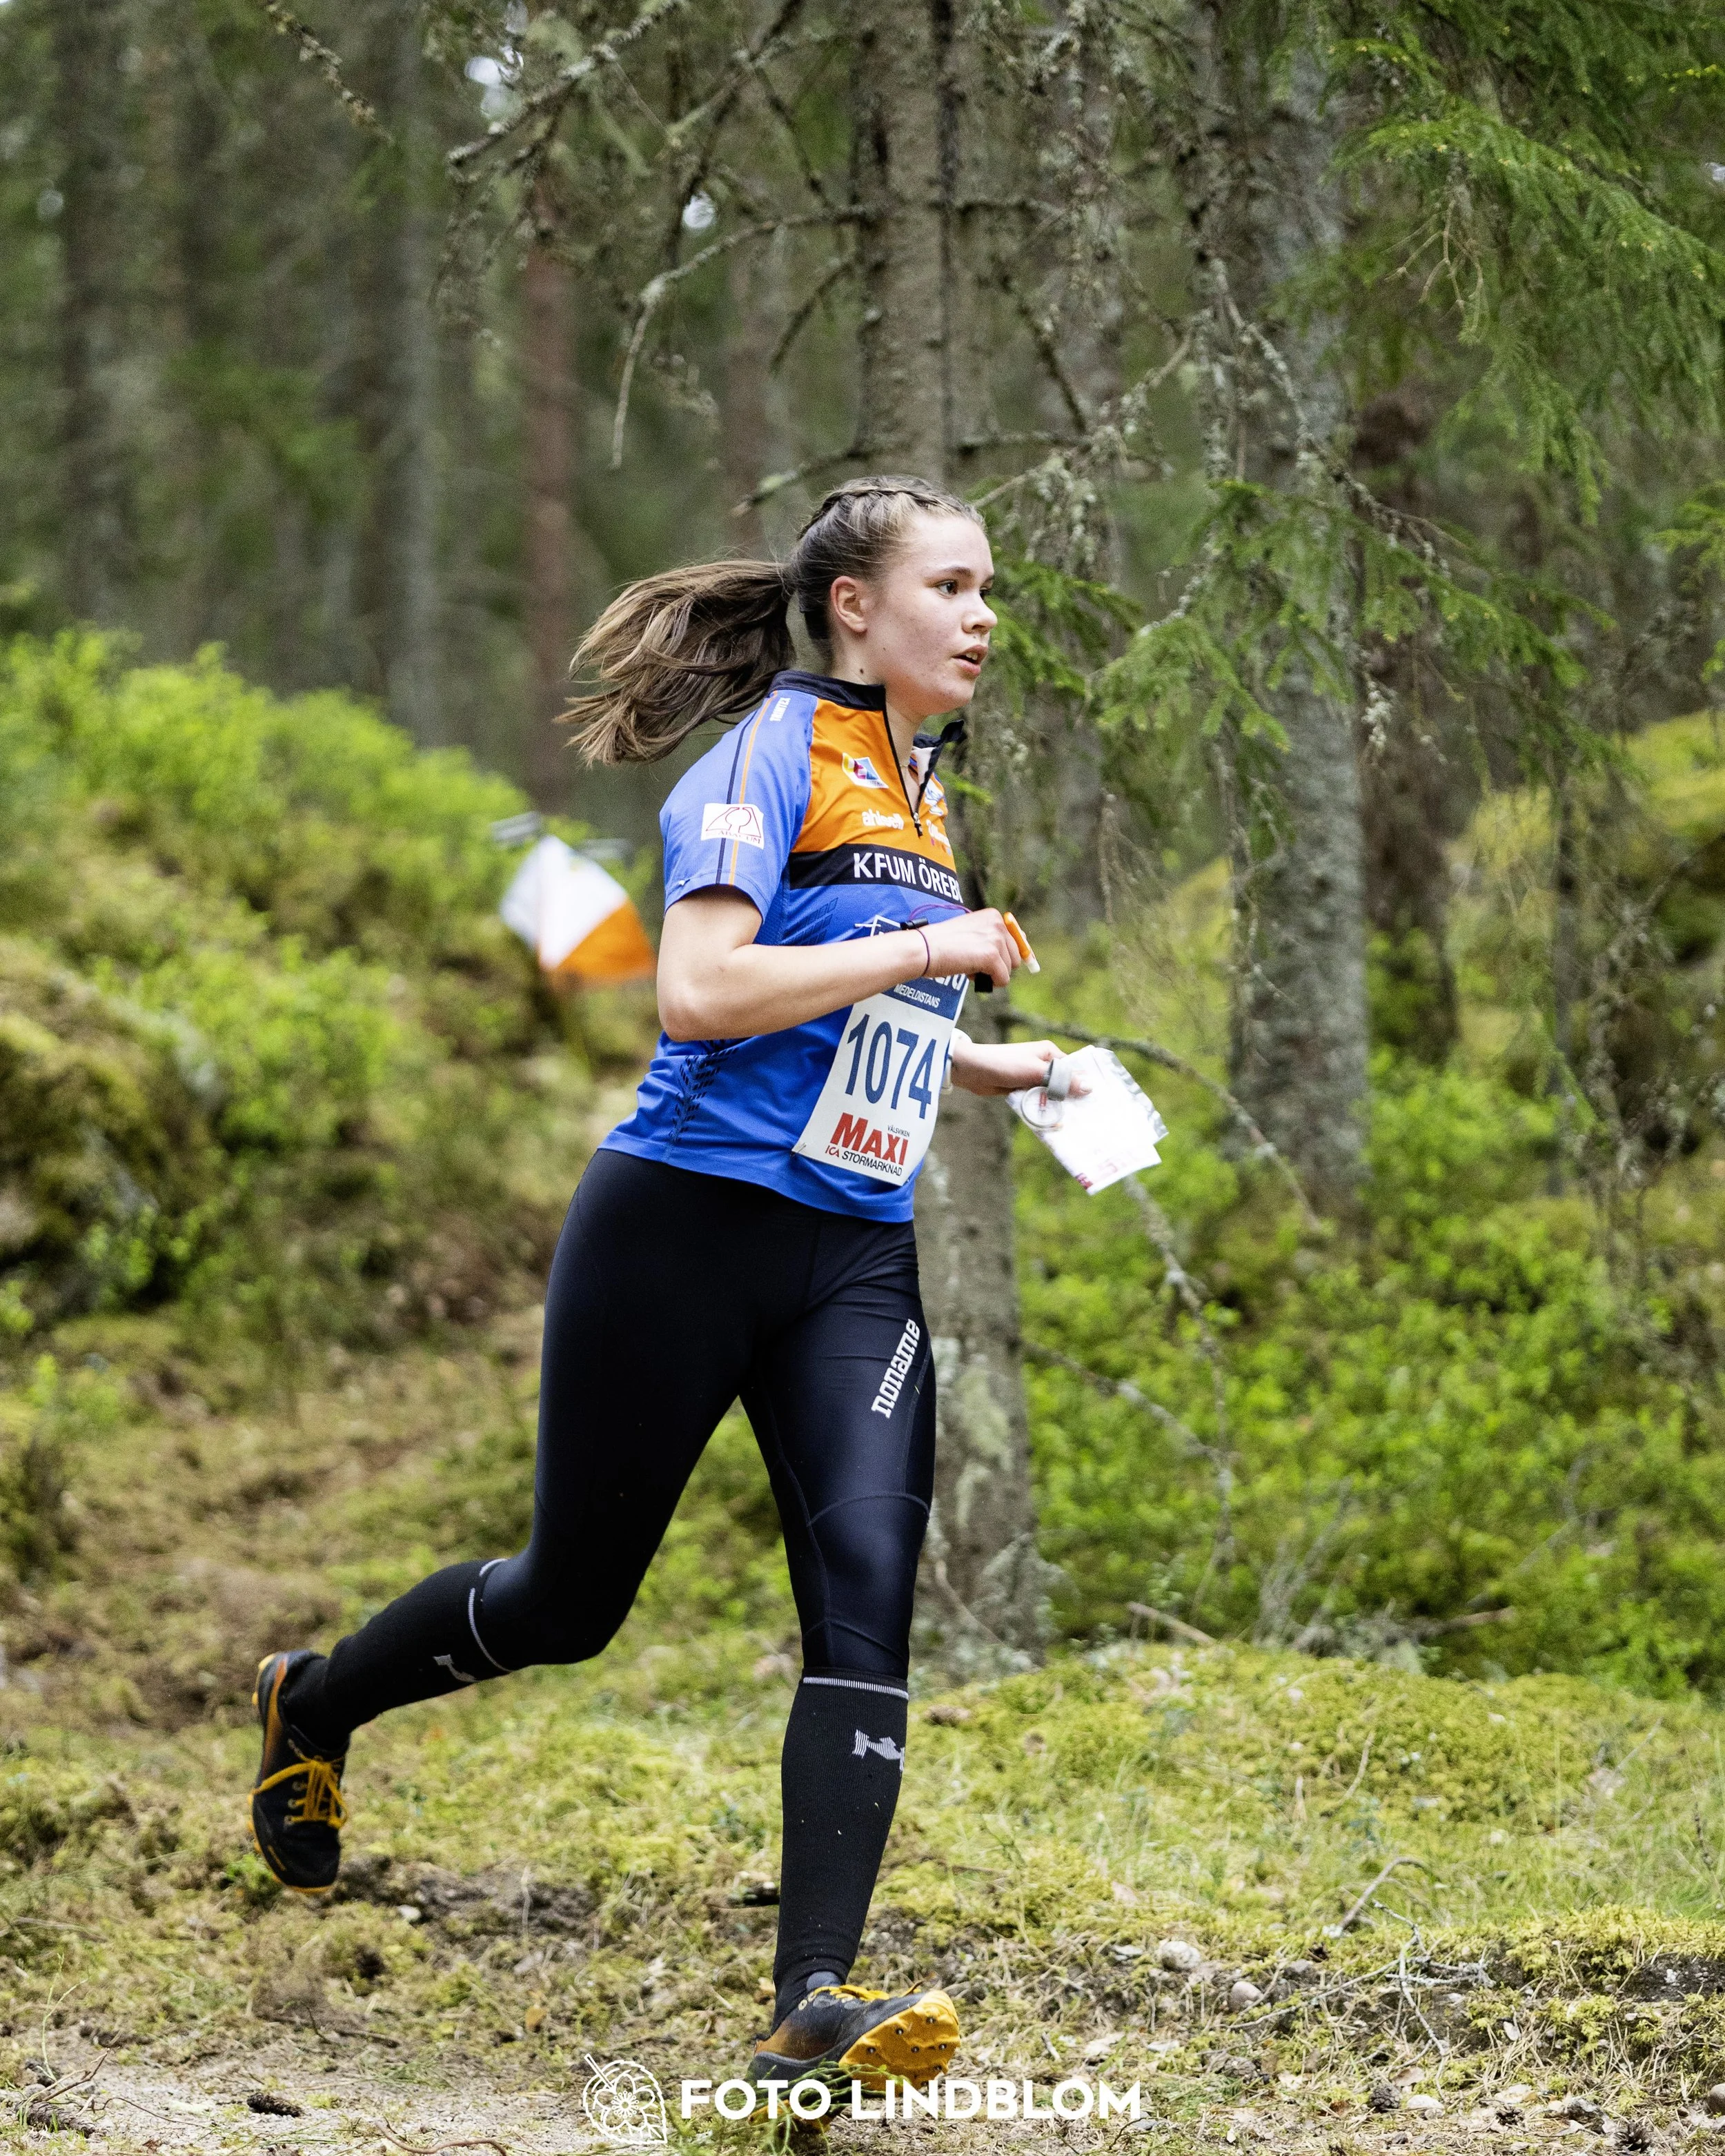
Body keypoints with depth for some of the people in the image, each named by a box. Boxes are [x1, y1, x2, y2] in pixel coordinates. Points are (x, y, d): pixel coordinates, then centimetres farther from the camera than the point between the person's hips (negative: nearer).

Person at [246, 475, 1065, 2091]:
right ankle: (312, 1706, 36)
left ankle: (814, 2003, -16)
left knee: (867, 1594, -12)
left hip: (854, 1260, 7)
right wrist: (928, 949, -17)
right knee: (572, 1597, 6)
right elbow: (698, 994, -22)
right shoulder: (771, 751, -9)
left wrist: (1014, 1071, 21)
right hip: (690, 1227, -6)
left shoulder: (919, 789, 17)